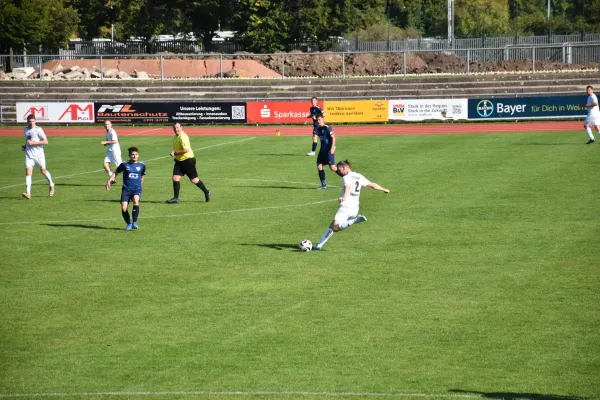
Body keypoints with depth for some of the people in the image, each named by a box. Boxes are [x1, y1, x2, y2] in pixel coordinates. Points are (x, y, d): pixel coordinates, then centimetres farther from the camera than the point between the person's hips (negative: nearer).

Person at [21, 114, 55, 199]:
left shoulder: (38, 130, -8)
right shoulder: (26, 130, 11)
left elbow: (45, 141, -13)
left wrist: (33, 143, -19)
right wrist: (25, 146, 10)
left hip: (38, 154, -4)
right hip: (29, 154, 4)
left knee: (43, 171, 11)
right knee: (28, 172, -11)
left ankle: (51, 185, 39)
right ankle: (28, 193, -19)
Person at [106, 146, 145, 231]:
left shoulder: (142, 165, 5)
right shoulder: (124, 165, 1)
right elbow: (116, 172, 10)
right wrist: (109, 181, -1)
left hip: (137, 189, 0)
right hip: (126, 190, 0)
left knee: (136, 201, -31)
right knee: (124, 209, -11)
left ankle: (134, 222, -18)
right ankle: (128, 224, 16)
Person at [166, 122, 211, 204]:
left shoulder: (183, 137, -19)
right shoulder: (176, 137, 11)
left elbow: (186, 149, -28)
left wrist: (175, 153, -23)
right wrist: (176, 156, 16)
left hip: (188, 160, -9)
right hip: (179, 161, 9)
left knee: (193, 179, 2)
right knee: (175, 178, -3)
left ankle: (207, 192, 19)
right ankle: (176, 198, -1)